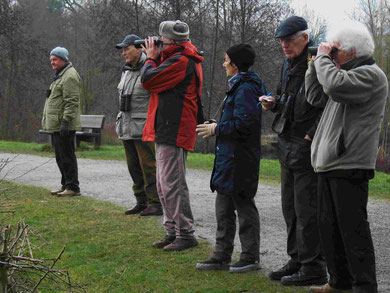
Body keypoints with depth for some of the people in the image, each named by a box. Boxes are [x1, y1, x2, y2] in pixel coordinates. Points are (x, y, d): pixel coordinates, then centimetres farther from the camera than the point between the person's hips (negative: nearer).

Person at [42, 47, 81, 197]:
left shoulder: (70, 76, -14)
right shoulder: (60, 75, 20)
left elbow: (72, 102, -21)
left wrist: (66, 121, -26)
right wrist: (47, 122, 25)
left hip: (64, 125, -11)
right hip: (56, 125, 11)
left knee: (67, 156, -8)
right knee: (60, 156, 15)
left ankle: (72, 187, -4)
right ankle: (65, 185, 22)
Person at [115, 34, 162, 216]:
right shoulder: (126, 71, 17)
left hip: (144, 127, -9)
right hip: (127, 128, 9)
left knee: (148, 166, -7)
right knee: (134, 167, 11)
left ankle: (155, 203, -3)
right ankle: (141, 202, 19)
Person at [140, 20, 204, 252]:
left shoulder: (180, 61, -15)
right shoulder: (186, 59, 19)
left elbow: (148, 80, -17)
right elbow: (161, 82, 21)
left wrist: (151, 58, 0)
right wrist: (156, 58, 10)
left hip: (173, 133, -11)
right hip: (167, 132, 11)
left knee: (172, 185, -9)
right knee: (164, 185, 15)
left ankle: (186, 235, -4)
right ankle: (173, 231, 21)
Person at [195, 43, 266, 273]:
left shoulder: (246, 88, -17)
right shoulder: (239, 86, 16)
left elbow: (245, 123, -24)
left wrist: (217, 128, -14)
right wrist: (216, 127, 14)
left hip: (240, 159, -11)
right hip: (230, 157, 11)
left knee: (244, 206, -1)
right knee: (224, 207, 13)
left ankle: (251, 257, 9)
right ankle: (222, 256, 21)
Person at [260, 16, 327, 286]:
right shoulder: (288, 65, 16)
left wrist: (311, 137, -21)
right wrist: (273, 103, 8)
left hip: (309, 147, -10)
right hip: (288, 147, 10)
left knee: (307, 208, -6)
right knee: (291, 206, 15)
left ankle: (314, 268, 2)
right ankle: (297, 260, 25)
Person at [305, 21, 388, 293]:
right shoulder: (347, 73, 20)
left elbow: (337, 86, -26)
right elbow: (315, 96, 21)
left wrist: (324, 59, -10)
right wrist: (318, 62, 11)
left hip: (350, 167, -10)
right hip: (329, 164, 10)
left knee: (352, 228, -7)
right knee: (330, 226, 14)